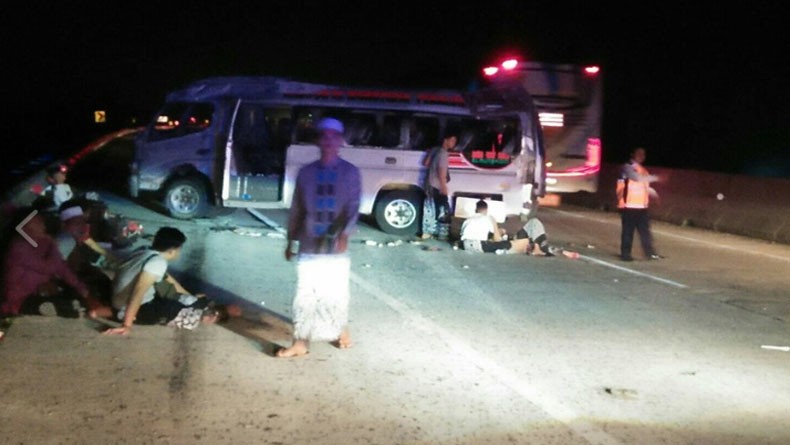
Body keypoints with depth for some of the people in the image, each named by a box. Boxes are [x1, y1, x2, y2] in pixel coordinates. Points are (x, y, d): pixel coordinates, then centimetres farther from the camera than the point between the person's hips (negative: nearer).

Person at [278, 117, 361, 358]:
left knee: (337, 291, 8)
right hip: (308, 246, 1)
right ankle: (300, 342, 6)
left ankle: (341, 329, 33)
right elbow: (296, 209, 10)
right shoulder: (306, 172, 4)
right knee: (305, 293, 0)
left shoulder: (350, 172, -2)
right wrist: (291, 241, 11)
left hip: (336, 246, -1)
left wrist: (345, 233, -28)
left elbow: (353, 207, -11)